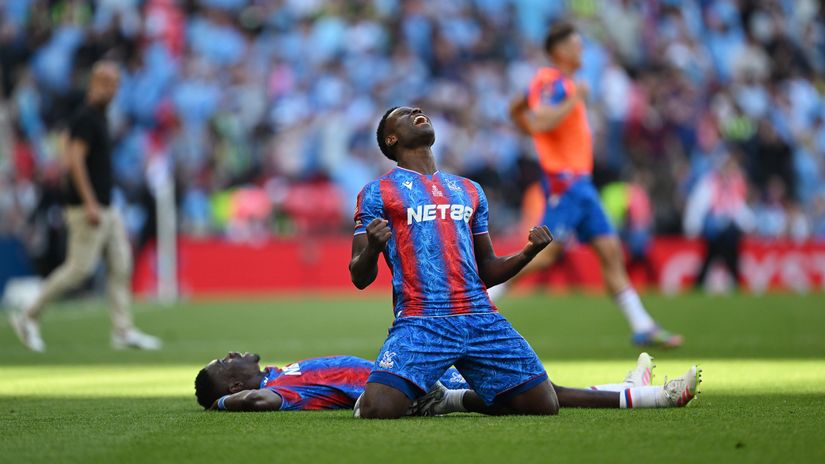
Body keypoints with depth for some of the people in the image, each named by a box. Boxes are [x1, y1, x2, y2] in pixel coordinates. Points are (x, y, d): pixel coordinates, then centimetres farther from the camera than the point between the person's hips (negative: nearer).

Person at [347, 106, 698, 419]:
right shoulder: (377, 193, 8)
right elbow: (360, 278, 1)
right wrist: (372, 247, -21)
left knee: (543, 404, -5)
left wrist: (527, 253, 6)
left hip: (481, 318, 4)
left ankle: (464, 399, 20)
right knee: (378, 409, -26)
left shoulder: (469, 191, 23)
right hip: (420, 325, -4)